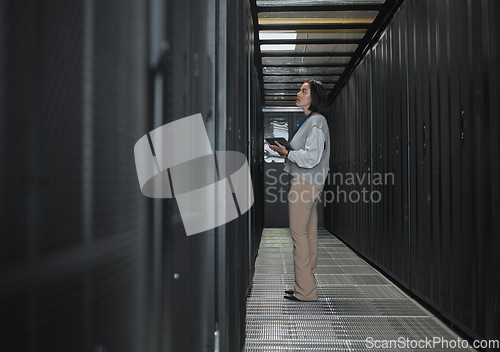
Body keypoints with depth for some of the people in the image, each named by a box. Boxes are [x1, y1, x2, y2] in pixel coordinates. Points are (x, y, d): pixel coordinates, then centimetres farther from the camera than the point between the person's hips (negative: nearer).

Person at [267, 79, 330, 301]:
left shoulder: (316, 121, -10)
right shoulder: (309, 121, 22)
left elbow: (311, 158, -18)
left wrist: (286, 152, -10)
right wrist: (287, 151, 13)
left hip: (305, 183, -10)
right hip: (309, 183, 10)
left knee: (299, 233, -9)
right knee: (309, 234, 10)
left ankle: (305, 290, -4)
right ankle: (306, 286, 16)